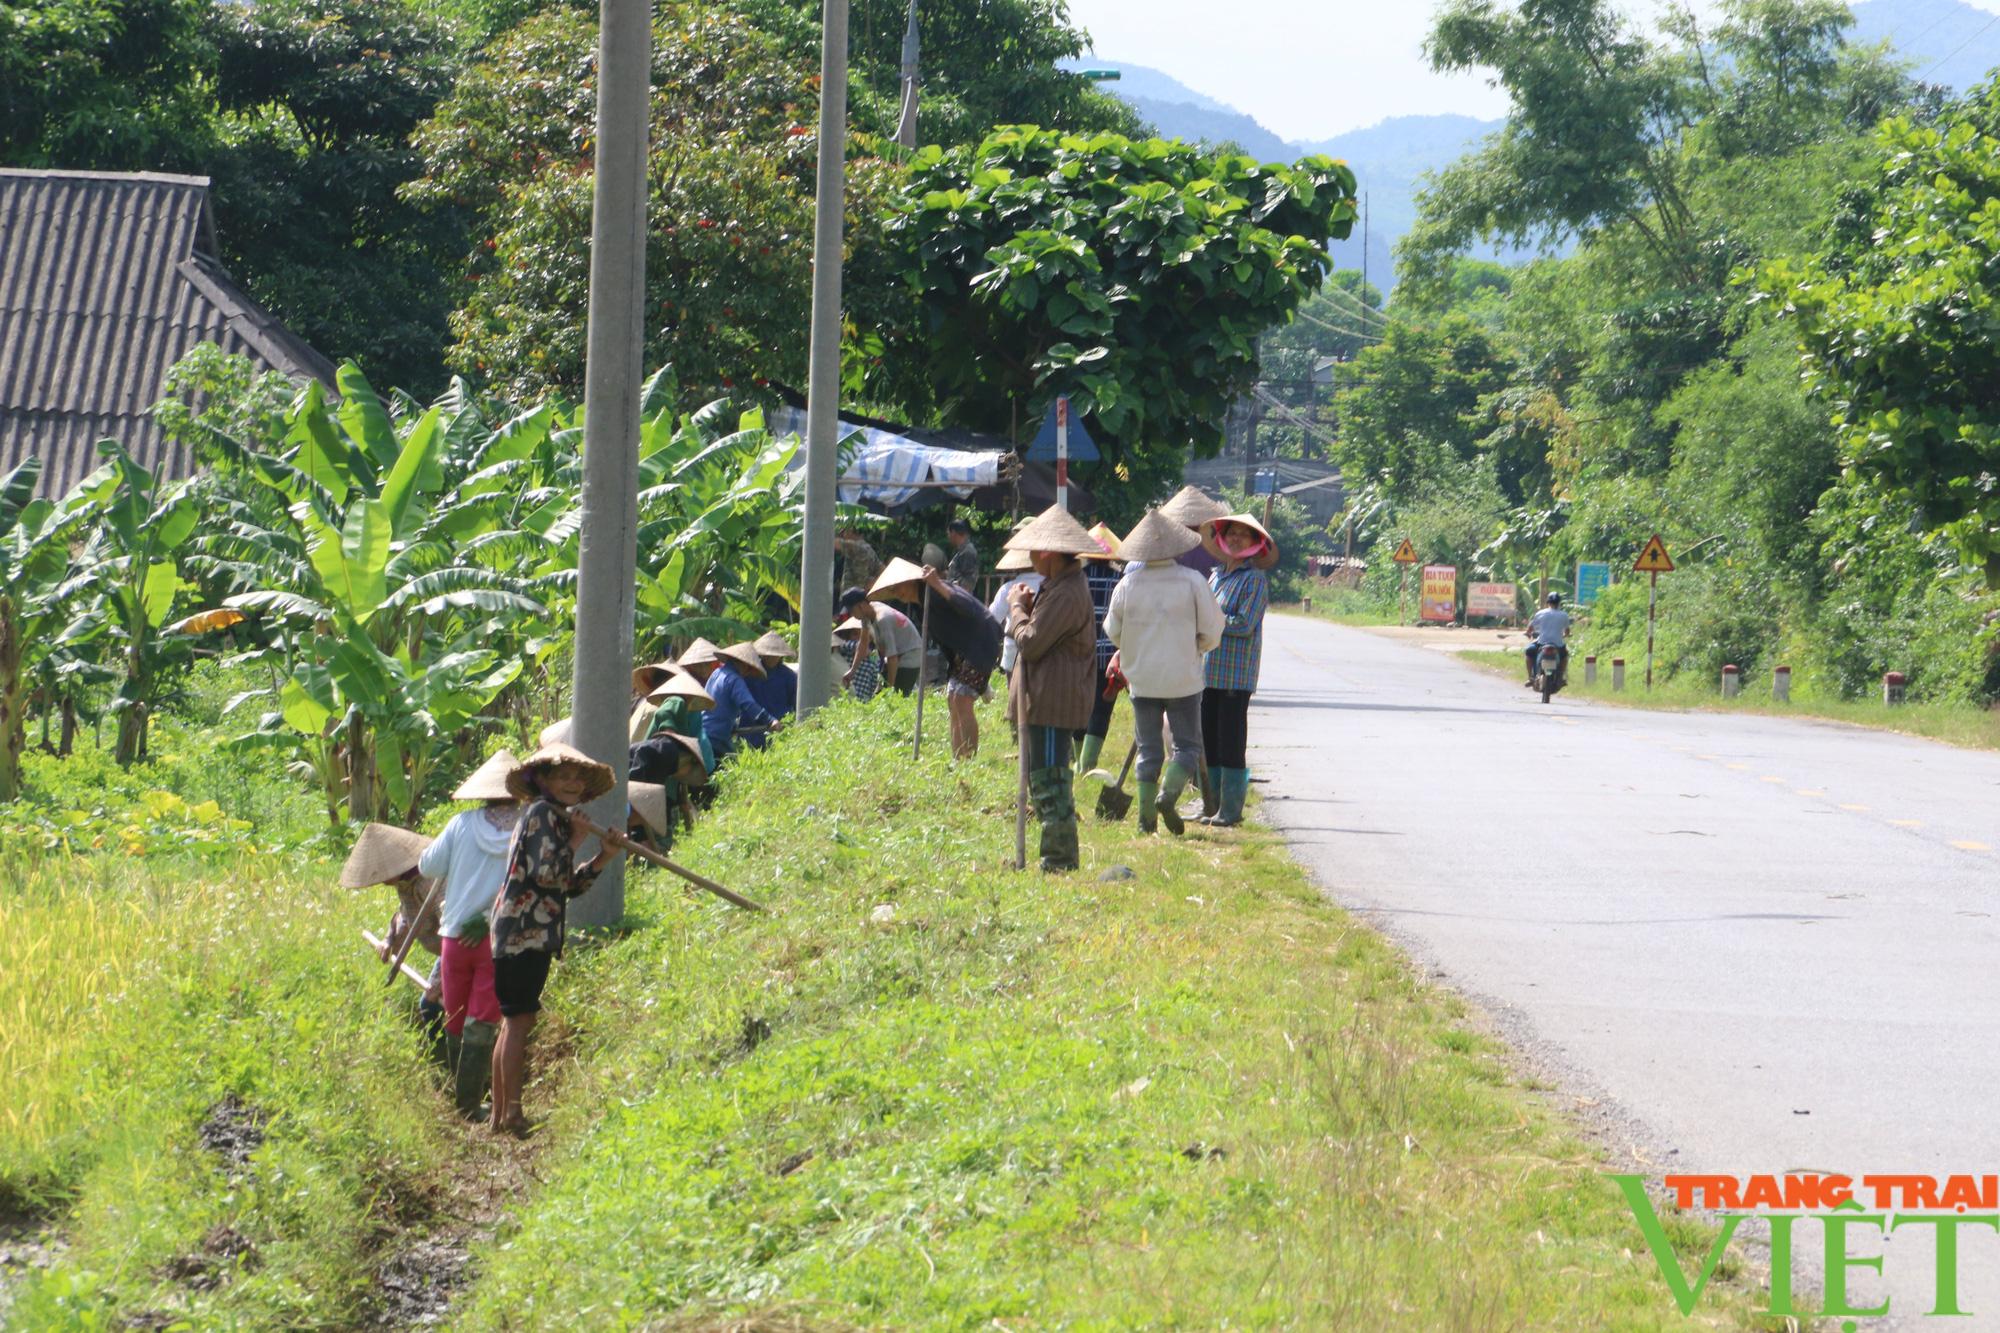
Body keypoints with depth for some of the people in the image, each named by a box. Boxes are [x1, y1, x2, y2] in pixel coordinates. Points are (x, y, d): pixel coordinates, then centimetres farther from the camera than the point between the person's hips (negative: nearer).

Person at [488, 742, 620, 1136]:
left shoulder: (556, 818, 20)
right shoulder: (542, 813, -10)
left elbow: (569, 886, 19)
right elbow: (546, 873, -22)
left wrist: (603, 858, 7)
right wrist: (575, 841, -10)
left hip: (525, 935, 10)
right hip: (525, 933, -10)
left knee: (513, 1022, 11)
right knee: (520, 1021, -9)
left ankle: (500, 1114, 15)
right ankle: (511, 1114, -9)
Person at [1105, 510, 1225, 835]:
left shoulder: (1127, 584, -4)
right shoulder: (1192, 581, -8)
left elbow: (1113, 630, 8)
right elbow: (1212, 631, -5)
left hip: (1142, 679, 2)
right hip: (1183, 679, -2)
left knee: (1149, 750, 10)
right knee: (1187, 746, 8)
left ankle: (1147, 815, 5)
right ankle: (1169, 794, -16)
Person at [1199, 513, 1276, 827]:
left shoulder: (1255, 579, -6)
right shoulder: (1215, 576, 17)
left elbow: (1244, 624, -16)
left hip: (1236, 674, -7)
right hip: (1207, 671, 7)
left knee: (1231, 743, -5)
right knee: (1206, 741, 9)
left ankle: (1230, 810, 0)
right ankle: (1211, 806, 17)